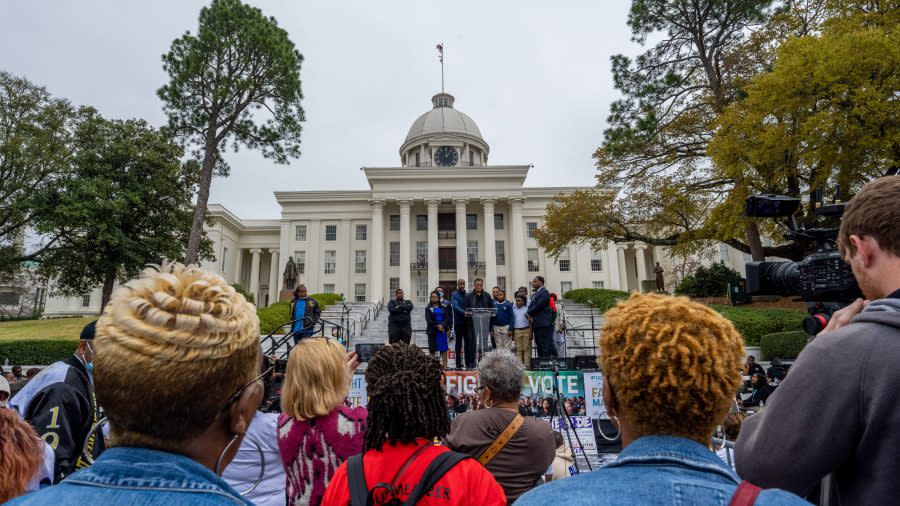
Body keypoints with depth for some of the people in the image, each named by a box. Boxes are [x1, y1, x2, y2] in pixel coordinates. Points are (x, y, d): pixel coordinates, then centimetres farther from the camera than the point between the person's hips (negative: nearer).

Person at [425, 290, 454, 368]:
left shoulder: (443, 307, 12)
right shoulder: (428, 308, 6)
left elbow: (447, 318, 6)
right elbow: (428, 320, -4)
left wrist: (443, 325, -11)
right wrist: (437, 326, -14)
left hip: (443, 329, 1)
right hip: (432, 330, -1)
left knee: (444, 348, -3)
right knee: (432, 348, 1)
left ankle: (445, 365, -3)